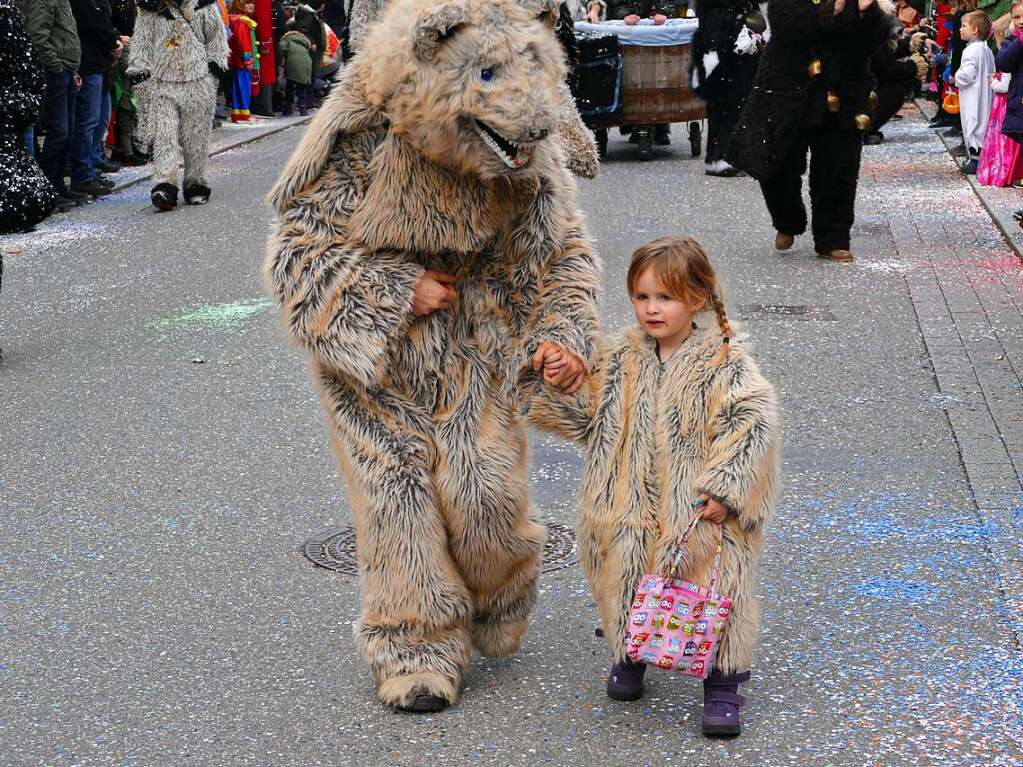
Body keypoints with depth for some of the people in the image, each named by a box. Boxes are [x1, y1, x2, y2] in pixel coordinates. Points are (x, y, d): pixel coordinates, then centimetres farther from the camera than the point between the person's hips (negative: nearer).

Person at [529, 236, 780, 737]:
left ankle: (723, 683, 11)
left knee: (715, 588, -4)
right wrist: (560, 385, -8)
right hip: (630, 514, 4)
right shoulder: (619, 360, 6)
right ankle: (628, 654, 38)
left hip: (699, 513, -4)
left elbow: (752, 427, -13)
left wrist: (724, 490, -19)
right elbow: (587, 417, 10)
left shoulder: (724, 362, -8)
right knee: (626, 576, 13)